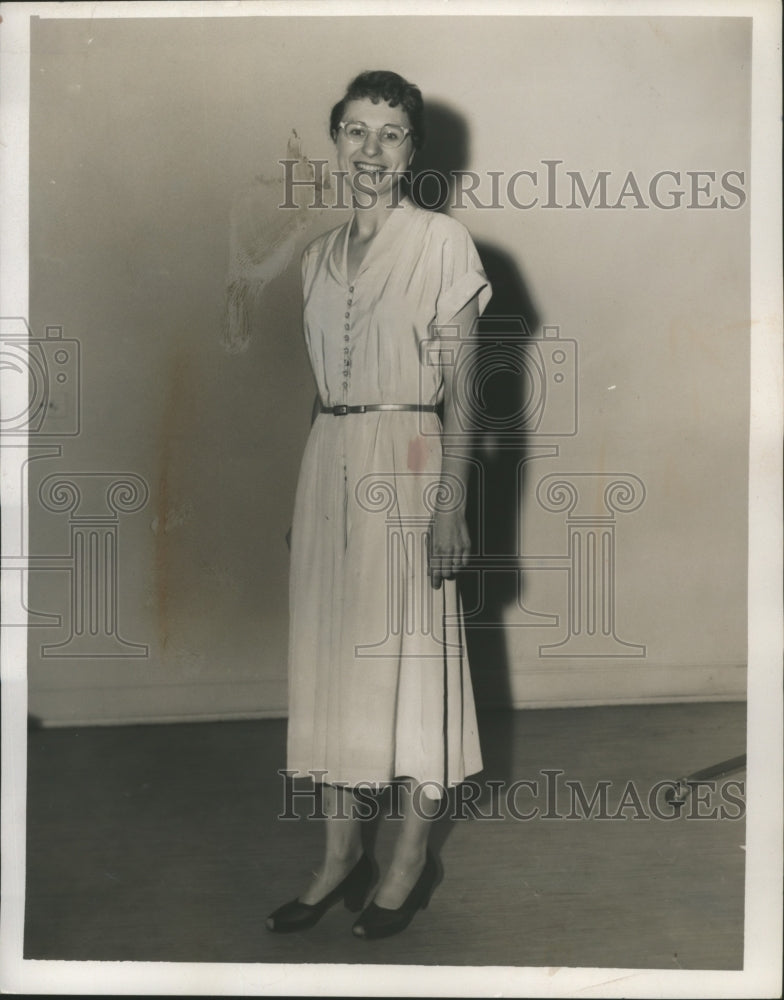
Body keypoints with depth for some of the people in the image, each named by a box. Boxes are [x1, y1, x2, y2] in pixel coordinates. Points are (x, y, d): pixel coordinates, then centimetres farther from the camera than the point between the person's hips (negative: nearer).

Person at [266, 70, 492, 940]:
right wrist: (301, 499, 15)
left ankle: (410, 863, 17)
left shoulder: (442, 241, -3)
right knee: (328, 655, 8)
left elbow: (460, 385, -8)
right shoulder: (318, 256, 13)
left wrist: (450, 502, -14)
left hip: (404, 461, -6)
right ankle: (341, 854, 21)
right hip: (327, 462, 6)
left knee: (410, 655, 2)